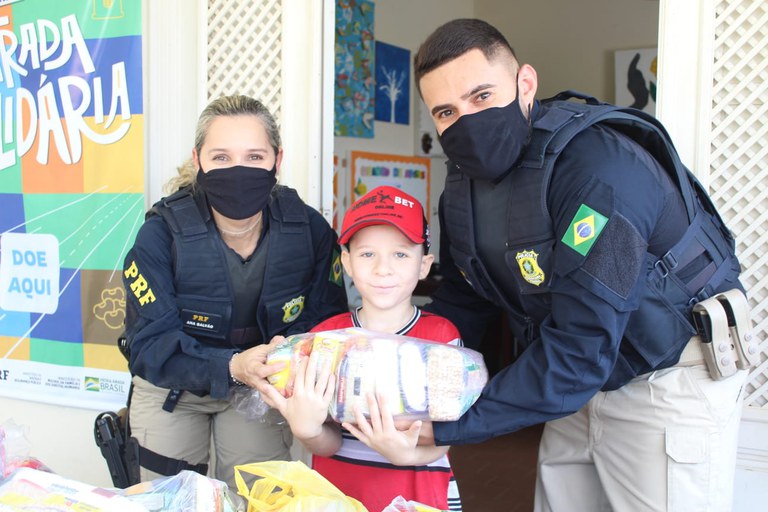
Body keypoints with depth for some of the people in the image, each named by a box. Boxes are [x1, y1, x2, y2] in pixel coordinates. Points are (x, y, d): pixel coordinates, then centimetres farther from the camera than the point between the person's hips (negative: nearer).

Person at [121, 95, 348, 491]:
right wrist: (231, 367, -42)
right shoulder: (161, 234, -24)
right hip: (173, 389, -1)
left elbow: (326, 320, -12)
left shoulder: (310, 230, -19)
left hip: (263, 389, 1)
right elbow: (149, 344, -26)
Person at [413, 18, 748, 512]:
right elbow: (461, 302, 4)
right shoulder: (464, 182, -4)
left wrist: (444, 428, -31)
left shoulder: (597, 170, -31)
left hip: (670, 381, -7)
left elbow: (578, 351, -33)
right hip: (583, 381, 7)